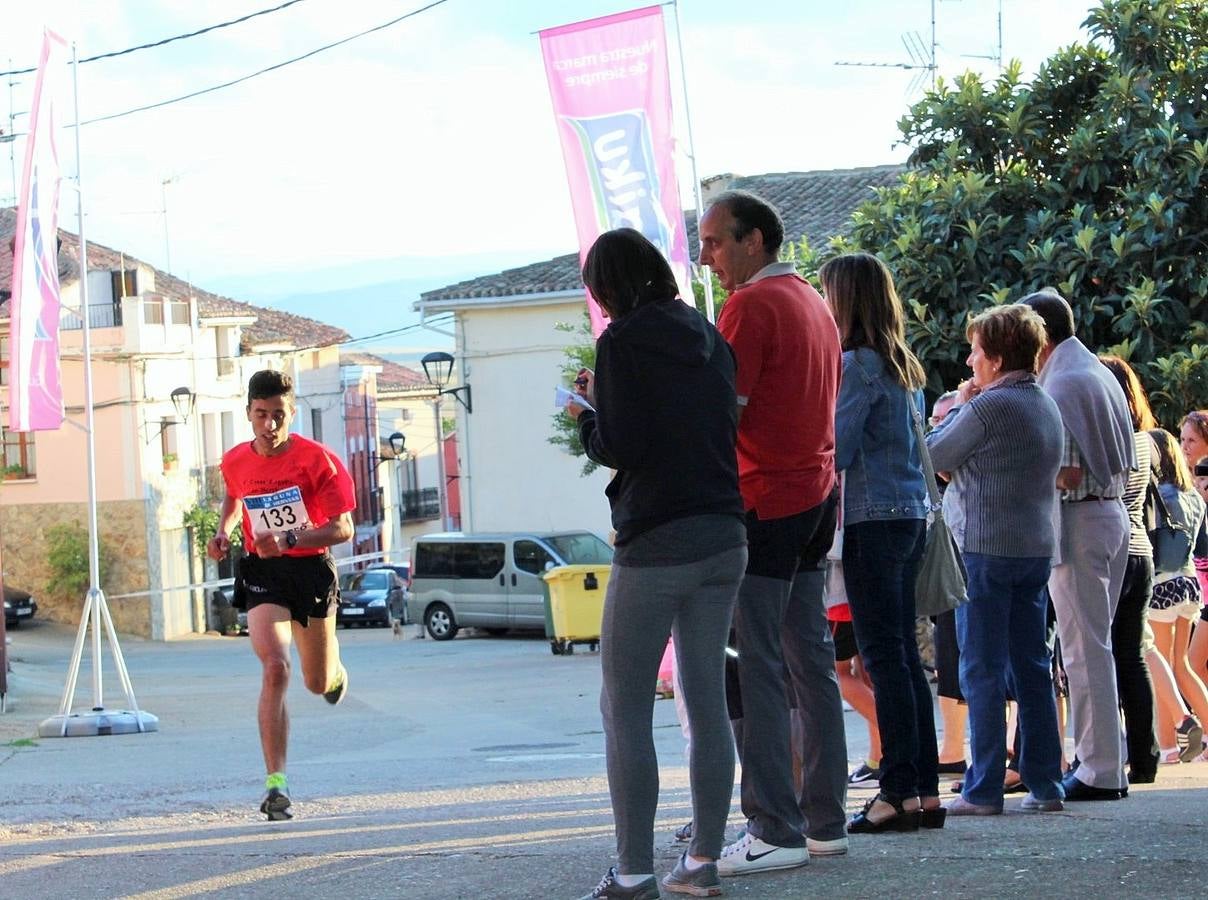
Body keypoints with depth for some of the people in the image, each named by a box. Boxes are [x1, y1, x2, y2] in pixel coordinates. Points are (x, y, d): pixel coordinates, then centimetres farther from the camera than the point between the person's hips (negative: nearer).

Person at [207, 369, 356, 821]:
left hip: (312, 569, -1)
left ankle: (334, 668, 55)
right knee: (275, 668, -22)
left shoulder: (317, 459, -14)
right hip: (262, 573, 1)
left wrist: (289, 539, -29)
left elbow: (343, 529, -16)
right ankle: (276, 783, -24)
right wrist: (223, 532, 4)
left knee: (319, 683, 13)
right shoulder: (235, 461, -1)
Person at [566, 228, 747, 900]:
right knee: (708, 702, 11)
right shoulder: (711, 339, 13)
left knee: (626, 710, -2)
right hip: (724, 540, 7)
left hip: (655, 544, -7)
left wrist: (585, 415, 8)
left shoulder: (624, 340, -8)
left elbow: (619, 446, -14)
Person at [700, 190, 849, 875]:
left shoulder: (752, 305, -12)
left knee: (754, 669, -8)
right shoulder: (815, 303, 16)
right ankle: (826, 821, 13)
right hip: (817, 496, 9)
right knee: (811, 659, 11)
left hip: (764, 502, -9)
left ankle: (776, 831, -11)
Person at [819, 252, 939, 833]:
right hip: (911, 514, 9)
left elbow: (834, 450, -15)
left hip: (873, 518, -9)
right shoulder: (905, 368, 16)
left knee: (883, 656, -7)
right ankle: (925, 790, 11)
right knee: (903, 654, 11)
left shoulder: (858, 365, -11)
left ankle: (900, 792, -8)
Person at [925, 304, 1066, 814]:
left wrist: (959, 408, 9)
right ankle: (1045, 784, 11)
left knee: (983, 671, -4)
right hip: (1037, 547, 8)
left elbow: (935, 457, -4)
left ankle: (983, 790, -3)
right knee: (1032, 668, 11)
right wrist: (966, 414, 17)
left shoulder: (989, 406, -14)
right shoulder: (1048, 407, 12)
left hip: (987, 548, -8)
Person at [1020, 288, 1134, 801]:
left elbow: (1067, 474, -20)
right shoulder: (1101, 375, 15)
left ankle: (1099, 772, -5)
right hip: (1113, 513, 9)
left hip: (1079, 520, -9)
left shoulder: (1061, 384, -14)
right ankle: (1107, 763, 17)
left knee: (1085, 649, -6)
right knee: (1096, 645, 14)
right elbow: (1125, 466, 19)